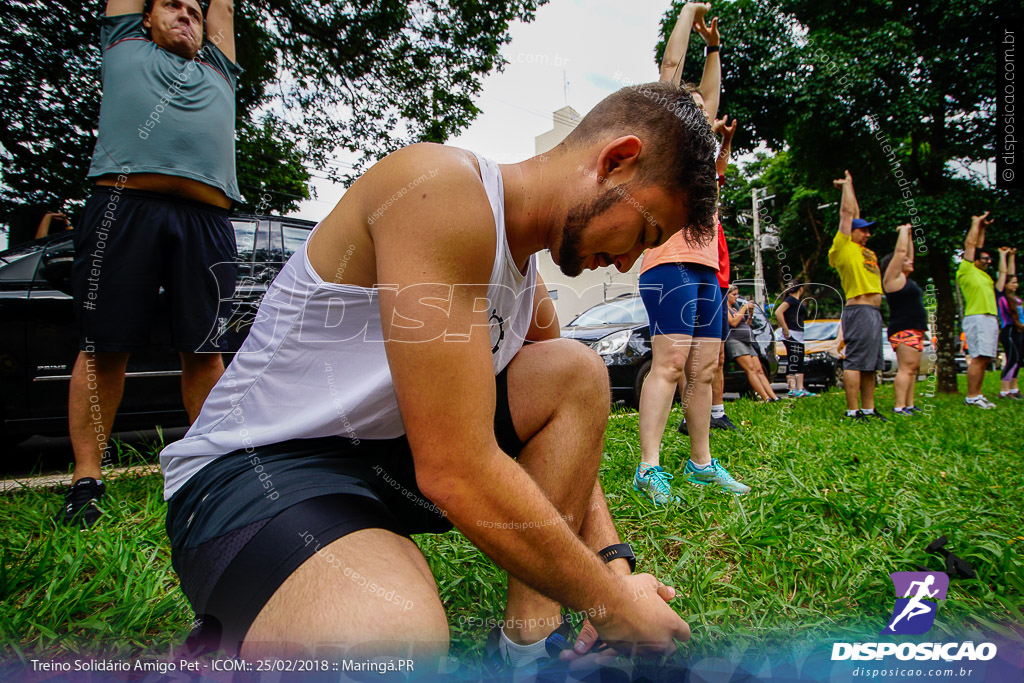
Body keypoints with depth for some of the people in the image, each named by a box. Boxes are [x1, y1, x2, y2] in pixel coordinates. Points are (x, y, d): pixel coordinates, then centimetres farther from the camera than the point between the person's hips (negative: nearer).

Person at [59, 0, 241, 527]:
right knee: (103, 346, -3)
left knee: (204, 351, -2)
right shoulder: (127, 46, 29)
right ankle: (86, 480, 3)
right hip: (124, 206, -1)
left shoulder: (217, 70, 34)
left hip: (207, 221, 2)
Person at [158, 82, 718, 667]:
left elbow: (570, 438, 17)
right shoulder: (442, 186, -23)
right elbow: (456, 472, -29)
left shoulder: (530, 288, 7)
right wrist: (610, 602, -16)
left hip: (395, 455, 9)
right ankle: (232, 638, -4)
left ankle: (527, 642, -4)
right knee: (403, 638, -38)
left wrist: (613, 560, 4)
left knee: (581, 371, 0)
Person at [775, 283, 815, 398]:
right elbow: (778, 312, -23)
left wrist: (803, 307, 18)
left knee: (799, 364, 10)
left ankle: (800, 389, 13)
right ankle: (792, 390, -12)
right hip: (791, 336, -10)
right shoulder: (791, 299, -9)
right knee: (792, 363, -11)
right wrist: (785, 329, -22)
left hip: (798, 336, 10)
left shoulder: (797, 301, 19)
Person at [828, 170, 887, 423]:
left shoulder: (864, 251, 22)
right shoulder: (844, 246, -1)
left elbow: (855, 214, 31)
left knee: (870, 364, 10)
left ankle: (868, 409, 15)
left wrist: (849, 186, 36)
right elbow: (847, 213, 1)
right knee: (855, 362, -10)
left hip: (873, 312, 9)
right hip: (859, 310, -9)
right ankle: (852, 412, -10)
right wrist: (847, 186, 15)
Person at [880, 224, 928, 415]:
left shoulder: (904, 279, 20)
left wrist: (909, 233, 28)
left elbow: (908, 254, 30)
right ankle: (899, 407, -19)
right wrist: (903, 230, 5)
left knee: (912, 369, 8)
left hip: (915, 330, 10)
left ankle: (909, 405, 10)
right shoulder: (893, 277, -4)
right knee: (906, 368, -15)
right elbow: (900, 251, -7)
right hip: (904, 329, -10)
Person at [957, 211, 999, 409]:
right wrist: (976, 223, 15)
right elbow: (970, 244, 4)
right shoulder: (967, 270, 0)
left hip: (990, 319, 8)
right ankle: (971, 397, -12)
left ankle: (977, 394, 8)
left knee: (984, 359, 6)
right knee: (978, 358, -12)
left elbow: (978, 246, 30)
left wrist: (983, 227, 31)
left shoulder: (983, 274, 21)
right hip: (977, 318, -8)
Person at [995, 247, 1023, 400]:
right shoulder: (1000, 294, -5)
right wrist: (1003, 255, 4)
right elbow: (1003, 273, -4)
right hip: (1010, 331, -8)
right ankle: (1003, 391, -11)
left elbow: (1010, 273, 24)